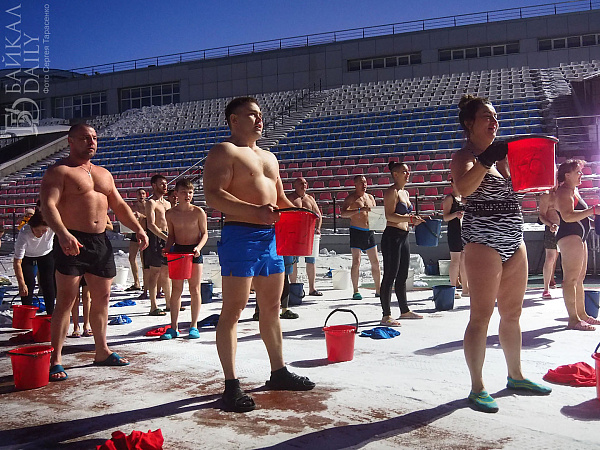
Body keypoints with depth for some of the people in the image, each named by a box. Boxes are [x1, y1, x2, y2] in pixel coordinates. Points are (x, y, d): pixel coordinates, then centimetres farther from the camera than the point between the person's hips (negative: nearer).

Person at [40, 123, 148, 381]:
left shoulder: (104, 174, 19)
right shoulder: (59, 171, -3)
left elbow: (119, 205, 20)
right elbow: (48, 205, -17)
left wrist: (138, 229, 6)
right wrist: (62, 233, -35)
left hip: (101, 242, 7)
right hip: (72, 242, -7)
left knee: (102, 298, 11)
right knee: (65, 301, -5)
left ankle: (102, 351, 23)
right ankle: (55, 359, 2)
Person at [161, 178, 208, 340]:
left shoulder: (198, 212, -3)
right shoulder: (170, 214, 3)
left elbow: (205, 233, 1)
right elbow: (171, 235, 13)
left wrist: (198, 247, -15)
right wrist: (167, 248, -4)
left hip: (194, 252, -2)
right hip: (177, 251, 2)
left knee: (195, 290, 0)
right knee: (176, 289, 2)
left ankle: (194, 326, 10)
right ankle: (173, 327, 9)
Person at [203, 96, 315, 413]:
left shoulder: (269, 157, 23)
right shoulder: (224, 152, -3)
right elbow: (213, 196, -17)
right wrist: (256, 211, -28)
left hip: (270, 236, 8)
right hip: (240, 235, -8)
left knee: (272, 307, 14)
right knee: (233, 309, -5)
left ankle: (278, 372, 26)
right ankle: (231, 385, 2)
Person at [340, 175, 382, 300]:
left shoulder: (370, 197, 15)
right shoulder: (351, 198, -3)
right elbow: (343, 213, -17)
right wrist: (360, 210, -26)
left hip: (369, 232, 6)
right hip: (356, 231, -6)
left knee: (375, 262, 5)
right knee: (356, 262, -7)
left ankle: (378, 290, 14)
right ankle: (355, 292, -2)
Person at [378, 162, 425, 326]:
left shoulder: (405, 193, 18)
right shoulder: (391, 191, -10)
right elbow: (390, 216, -20)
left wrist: (414, 220, 12)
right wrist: (410, 218, -28)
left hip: (403, 237, 9)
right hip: (392, 236, -9)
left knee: (402, 276, 16)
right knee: (390, 276, -6)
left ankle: (404, 310, 27)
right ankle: (386, 315, -2)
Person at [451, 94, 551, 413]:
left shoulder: (505, 154, 15)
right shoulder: (465, 156, -7)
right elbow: (463, 188, -27)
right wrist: (487, 159, -36)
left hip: (514, 242, 7)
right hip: (483, 242, -7)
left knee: (512, 314, 15)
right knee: (481, 316, -4)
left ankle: (515, 376, 30)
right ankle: (477, 388, 5)